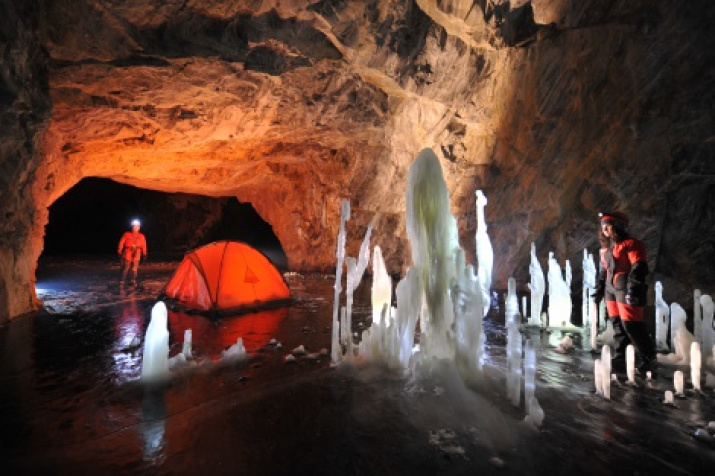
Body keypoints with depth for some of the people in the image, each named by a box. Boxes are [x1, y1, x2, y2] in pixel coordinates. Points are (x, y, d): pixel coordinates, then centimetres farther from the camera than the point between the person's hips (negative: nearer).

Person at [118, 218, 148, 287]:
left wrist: (144, 254, 8)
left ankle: (133, 281, 16)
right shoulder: (126, 234, -1)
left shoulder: (141, 236, 7)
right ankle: (122, 281, 9)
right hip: (127, 254, -2)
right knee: (125, 268, 0)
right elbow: (121, 243, 0)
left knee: (134, 269, 5)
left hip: (136, 255, 2)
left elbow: (144, 245, 10)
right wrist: (119, 252, -3)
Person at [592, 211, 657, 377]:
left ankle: (649, 360, 3)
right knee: (617, 324, 11)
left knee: (631, 324, -9)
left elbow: (639, 268, -16)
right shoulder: (607, 248, 17)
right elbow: (603, 271, 22)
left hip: (626, 289, -8)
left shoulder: (631, 244, -8)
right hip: (611, 289, 8)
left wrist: (633, 290, -22)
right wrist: (599, 290, 21)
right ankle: (620, 356, 19)